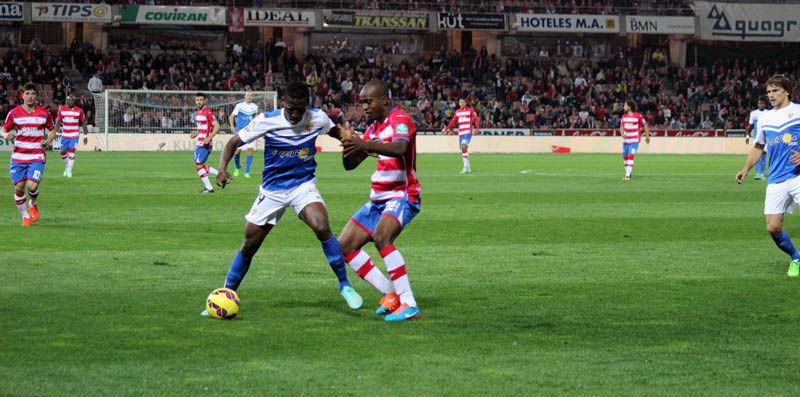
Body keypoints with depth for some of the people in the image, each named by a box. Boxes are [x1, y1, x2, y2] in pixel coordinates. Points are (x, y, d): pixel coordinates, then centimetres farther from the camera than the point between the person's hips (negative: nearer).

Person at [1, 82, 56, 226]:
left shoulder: (44, 113, 2)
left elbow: (52, 130, 14)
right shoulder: (14, 113, 1)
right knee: (19, 188, -1)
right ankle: (25, 216, 21)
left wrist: (48, 141, -6)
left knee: (32, 186, -16)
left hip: (37, 157, -1)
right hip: (18, 156, 1)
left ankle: (33, 205, 19)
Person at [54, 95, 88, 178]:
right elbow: (58, 122, 4)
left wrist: (85, 135, 5)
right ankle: (67, 166, 35)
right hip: (64, 135, 2)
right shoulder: (62, 109, 2)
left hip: (74, 135, -2)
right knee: (63, 154, 7)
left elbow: (83, 123, 5)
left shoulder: (79, 110, -2)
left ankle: (69, 171, -2)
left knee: (71, 152, -12)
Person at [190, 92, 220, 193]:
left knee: (198, 165, -7)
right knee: (198, 165, 12)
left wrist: (209, 138, -24)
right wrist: (196, 134, 10)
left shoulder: (208, 112, -14)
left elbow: (217, 126, -17)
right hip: (199, 143, 10)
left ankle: (208, 187, 0)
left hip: (205, 144, -10)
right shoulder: (197, 113, 15)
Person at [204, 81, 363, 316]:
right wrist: (222, 168, -25)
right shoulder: (267, 121, -15)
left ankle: (344, 285, -13)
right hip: (272, 189, 0)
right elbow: (234, 142, -8)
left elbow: (336, 131, 14)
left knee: (322, 228, -27)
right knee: (249, 245, 5)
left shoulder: (317, 119, -9)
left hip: (303, 185, 0)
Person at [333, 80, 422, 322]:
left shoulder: (400, 120, -12)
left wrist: (364, 145, -48)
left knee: (381, 237, -34)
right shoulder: (374, 128, 15)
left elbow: (399, 148, -34)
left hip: (402, 197, -9)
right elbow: (350, 165, 17)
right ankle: (391, 294, 8)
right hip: (378, 199, 9)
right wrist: (349, 144, -6)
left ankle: (409, 305, -31)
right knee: (344, 246, 4)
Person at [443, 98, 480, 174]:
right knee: (463, 150, 6)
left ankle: (465, 167, -21)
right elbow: (453, 122, 17)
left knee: (464, 147, -24)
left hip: (468, 132, -6)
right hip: (460, 133, 6)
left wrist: (477, 128, -19)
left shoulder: (470, 110, 0)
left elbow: (477, 119, -4)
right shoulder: (457, 112, 13)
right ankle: (468, 168, 18)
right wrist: (446, 129, 6)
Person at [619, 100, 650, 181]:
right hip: (626, 140, 6)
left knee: (630, 157, -16)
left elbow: (645, 125, 1)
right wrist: (622, 134, -14)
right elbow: (621, 127, 8)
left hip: (634, 140, -6)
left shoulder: (638, 116, -9)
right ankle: (628, 172, 28)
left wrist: (647, 136, 7)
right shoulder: (624, 116, 6)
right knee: (625, 157, 10)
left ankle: (627, 175, -19)